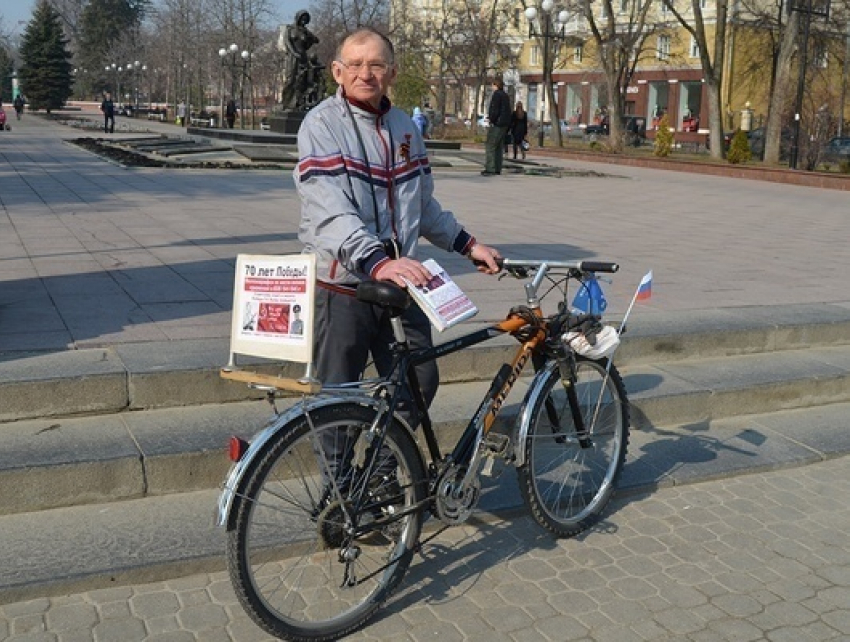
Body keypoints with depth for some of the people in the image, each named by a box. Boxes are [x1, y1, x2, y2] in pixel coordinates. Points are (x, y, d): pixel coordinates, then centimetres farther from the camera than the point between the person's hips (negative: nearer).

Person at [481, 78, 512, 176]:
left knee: (490, 146, -10)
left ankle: (490, 169, -16)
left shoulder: (496, 94, -10)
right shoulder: (505, 96, 19)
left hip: (497, 124, -10)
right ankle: (497, 169, 10)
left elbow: (495, 110, -18)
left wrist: (491, 119, -6)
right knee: (499, 147, 11)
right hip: (505, 124, 10)